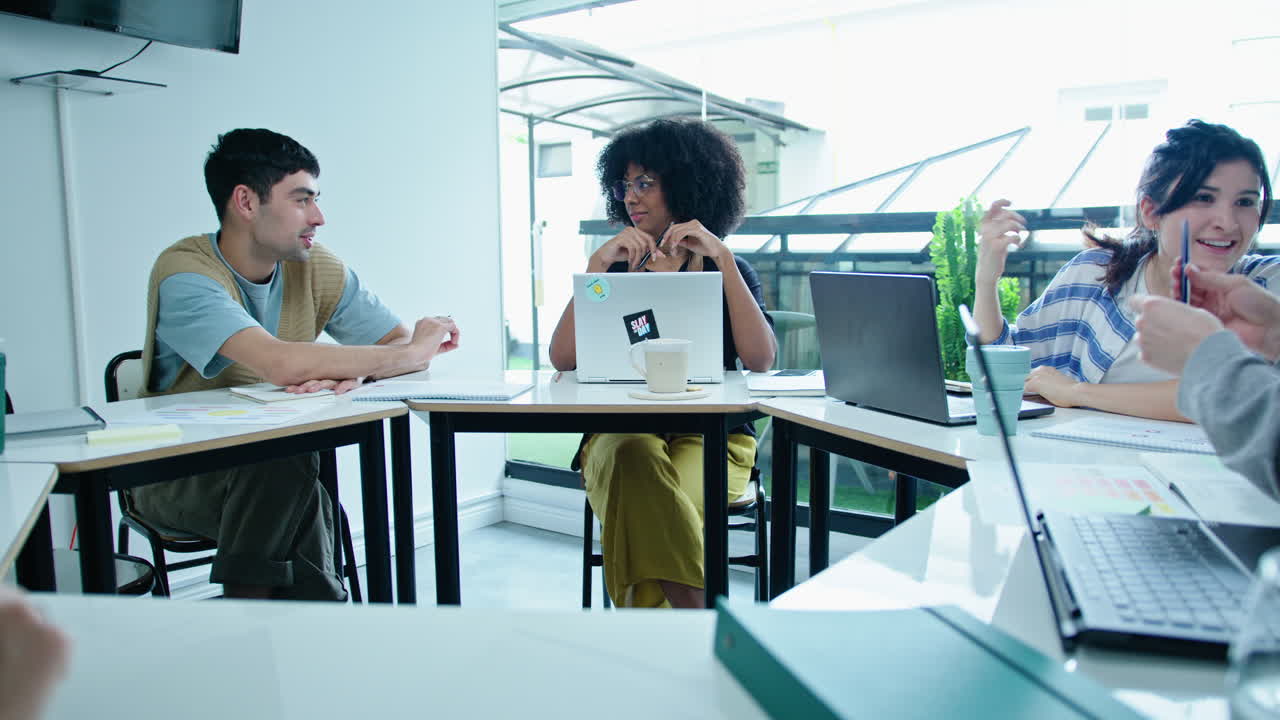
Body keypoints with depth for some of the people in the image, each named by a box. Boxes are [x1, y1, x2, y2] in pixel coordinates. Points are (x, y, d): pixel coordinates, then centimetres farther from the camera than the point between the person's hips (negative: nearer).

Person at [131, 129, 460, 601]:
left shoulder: (317, 268, -3)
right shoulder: (185, 273, -20)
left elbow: (404, 346, -6)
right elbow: (281, 365, -36)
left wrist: (354, 371, -29)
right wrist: (411, 352, -25)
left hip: (274, 472, 4)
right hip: (177, 478, -4)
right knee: (283, 461, -31)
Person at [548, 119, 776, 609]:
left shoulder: (728, 271, 12)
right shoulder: (615, 270, 16)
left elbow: (760, 359, -9)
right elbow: (563, 360, -1)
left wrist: (721, 257, -11)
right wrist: (597, 265, -6)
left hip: (710, 438, -1)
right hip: (621, 433, 1)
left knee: (653, 506, -34)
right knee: (633, 460, -35)